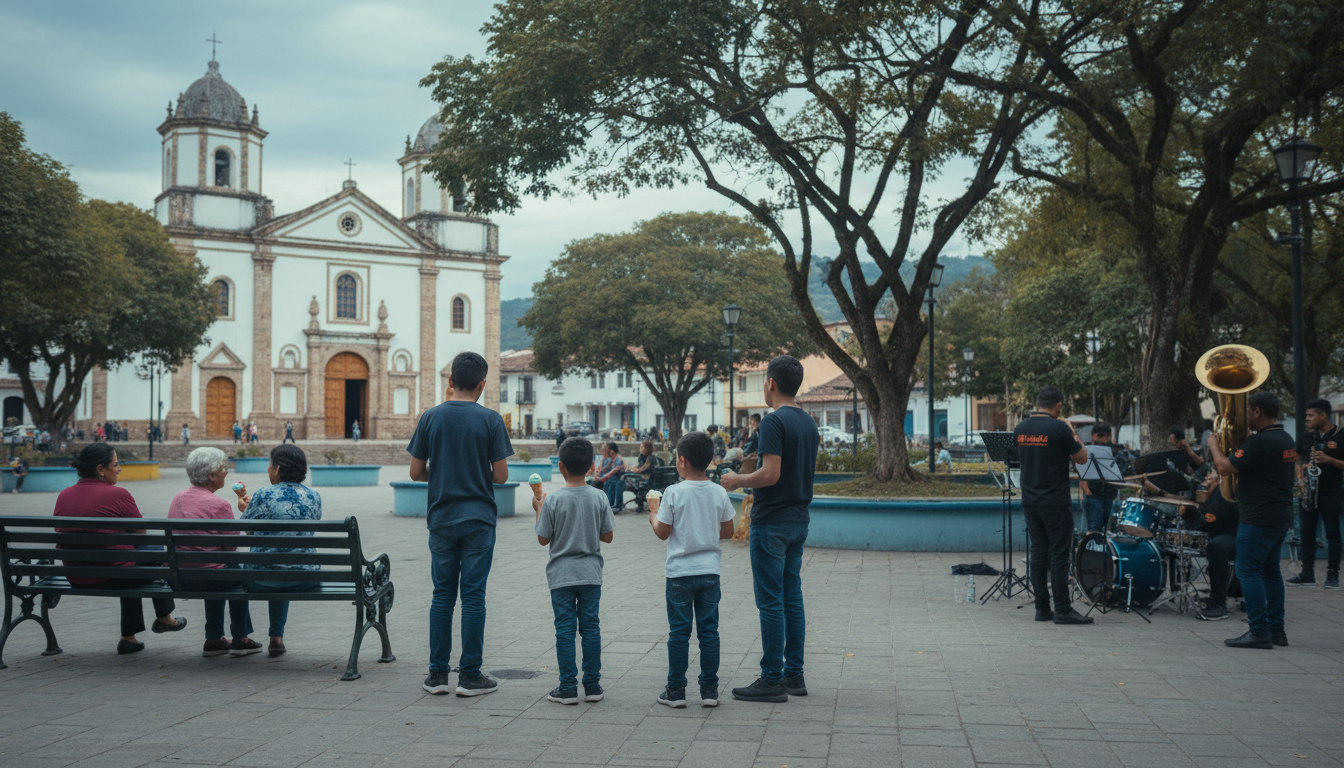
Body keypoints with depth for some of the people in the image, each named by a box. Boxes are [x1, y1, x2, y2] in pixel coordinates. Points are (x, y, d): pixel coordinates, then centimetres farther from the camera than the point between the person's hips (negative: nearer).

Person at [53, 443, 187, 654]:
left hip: (75, 579, 7)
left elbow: (58, 535, 15)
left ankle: (129, 636, 34)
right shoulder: (118, 494, -15)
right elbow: (141, 534, -5)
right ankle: (164, 617, 33)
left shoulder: (63, 496, 2)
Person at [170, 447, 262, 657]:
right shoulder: (219, 505, -17)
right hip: (206, 579, -6)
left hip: (177, 578, 7)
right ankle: (240, 639, 30)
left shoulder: (178, 498, 6)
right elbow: (231, 547, -8)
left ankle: (213, 640, 37)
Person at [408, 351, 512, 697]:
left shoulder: (430, 417, 0)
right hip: (478, 519, -2)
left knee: (442, 595, 9)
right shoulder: (490, 419, -6)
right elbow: (501, 475, -6)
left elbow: (416, 472, 2)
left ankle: (437, 674, 13)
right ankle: (470, 676, 6)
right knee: (473, 596, 2)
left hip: (441, 519, 2)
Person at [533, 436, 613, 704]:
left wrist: (539, 510, 8)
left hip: (562, 574, -2)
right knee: (590, 627, 9)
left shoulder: (553, 501, -12)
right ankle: (592, 685, 14)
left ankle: (568, 687, 6)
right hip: (591, 573, 2)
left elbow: (543, 539, -5)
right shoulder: (599, 497, -5)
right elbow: (607, 536, 1)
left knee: (565, 630, 3)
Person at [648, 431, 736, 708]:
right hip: (709, 571, 3)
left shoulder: (674, 493, -11)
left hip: (680, 572, -3)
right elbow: (728, 531, 7)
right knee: (709, 631, 8)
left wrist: (653, 516, 12)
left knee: (678, 632, 5)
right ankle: (709, 690, 11)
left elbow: (662, 533, -6)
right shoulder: (719, 493, 0)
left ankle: (676, 690, 10)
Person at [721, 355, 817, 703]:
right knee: (792, 598, 12)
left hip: (771, 523, -9)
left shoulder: (774, 421, -16)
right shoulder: (809, 423, 12)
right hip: (798, 520, 9)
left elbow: (770, 475, -23)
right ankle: (794, 674, 17)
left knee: (770, 601, -4)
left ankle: (772, 680, 0)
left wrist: (737, 480, -6)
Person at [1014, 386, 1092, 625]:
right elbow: (1082, 458, -6)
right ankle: (1063, 610, -1)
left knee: (1038, 552, 10)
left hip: (1030, 501, 6)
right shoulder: (1059, 428, -13)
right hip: (1056, 502, -6)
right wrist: (1073, 433, 8)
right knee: (1059, 554, -3)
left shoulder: (1020, 429, 6)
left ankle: (1042, 608, 11)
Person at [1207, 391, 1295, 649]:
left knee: (1248, 571, -6)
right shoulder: (1287, 440, 13)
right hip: (1282, 515, 10)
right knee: (1270, 570, 15)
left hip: (1259, 518, -10)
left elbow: (1225, 468, -19)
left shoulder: (1260, 442, -18)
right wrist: (1235, 450, 17)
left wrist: (1214, 445, -3)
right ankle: (1276, 630, 19)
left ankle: (1259, 632, -7)